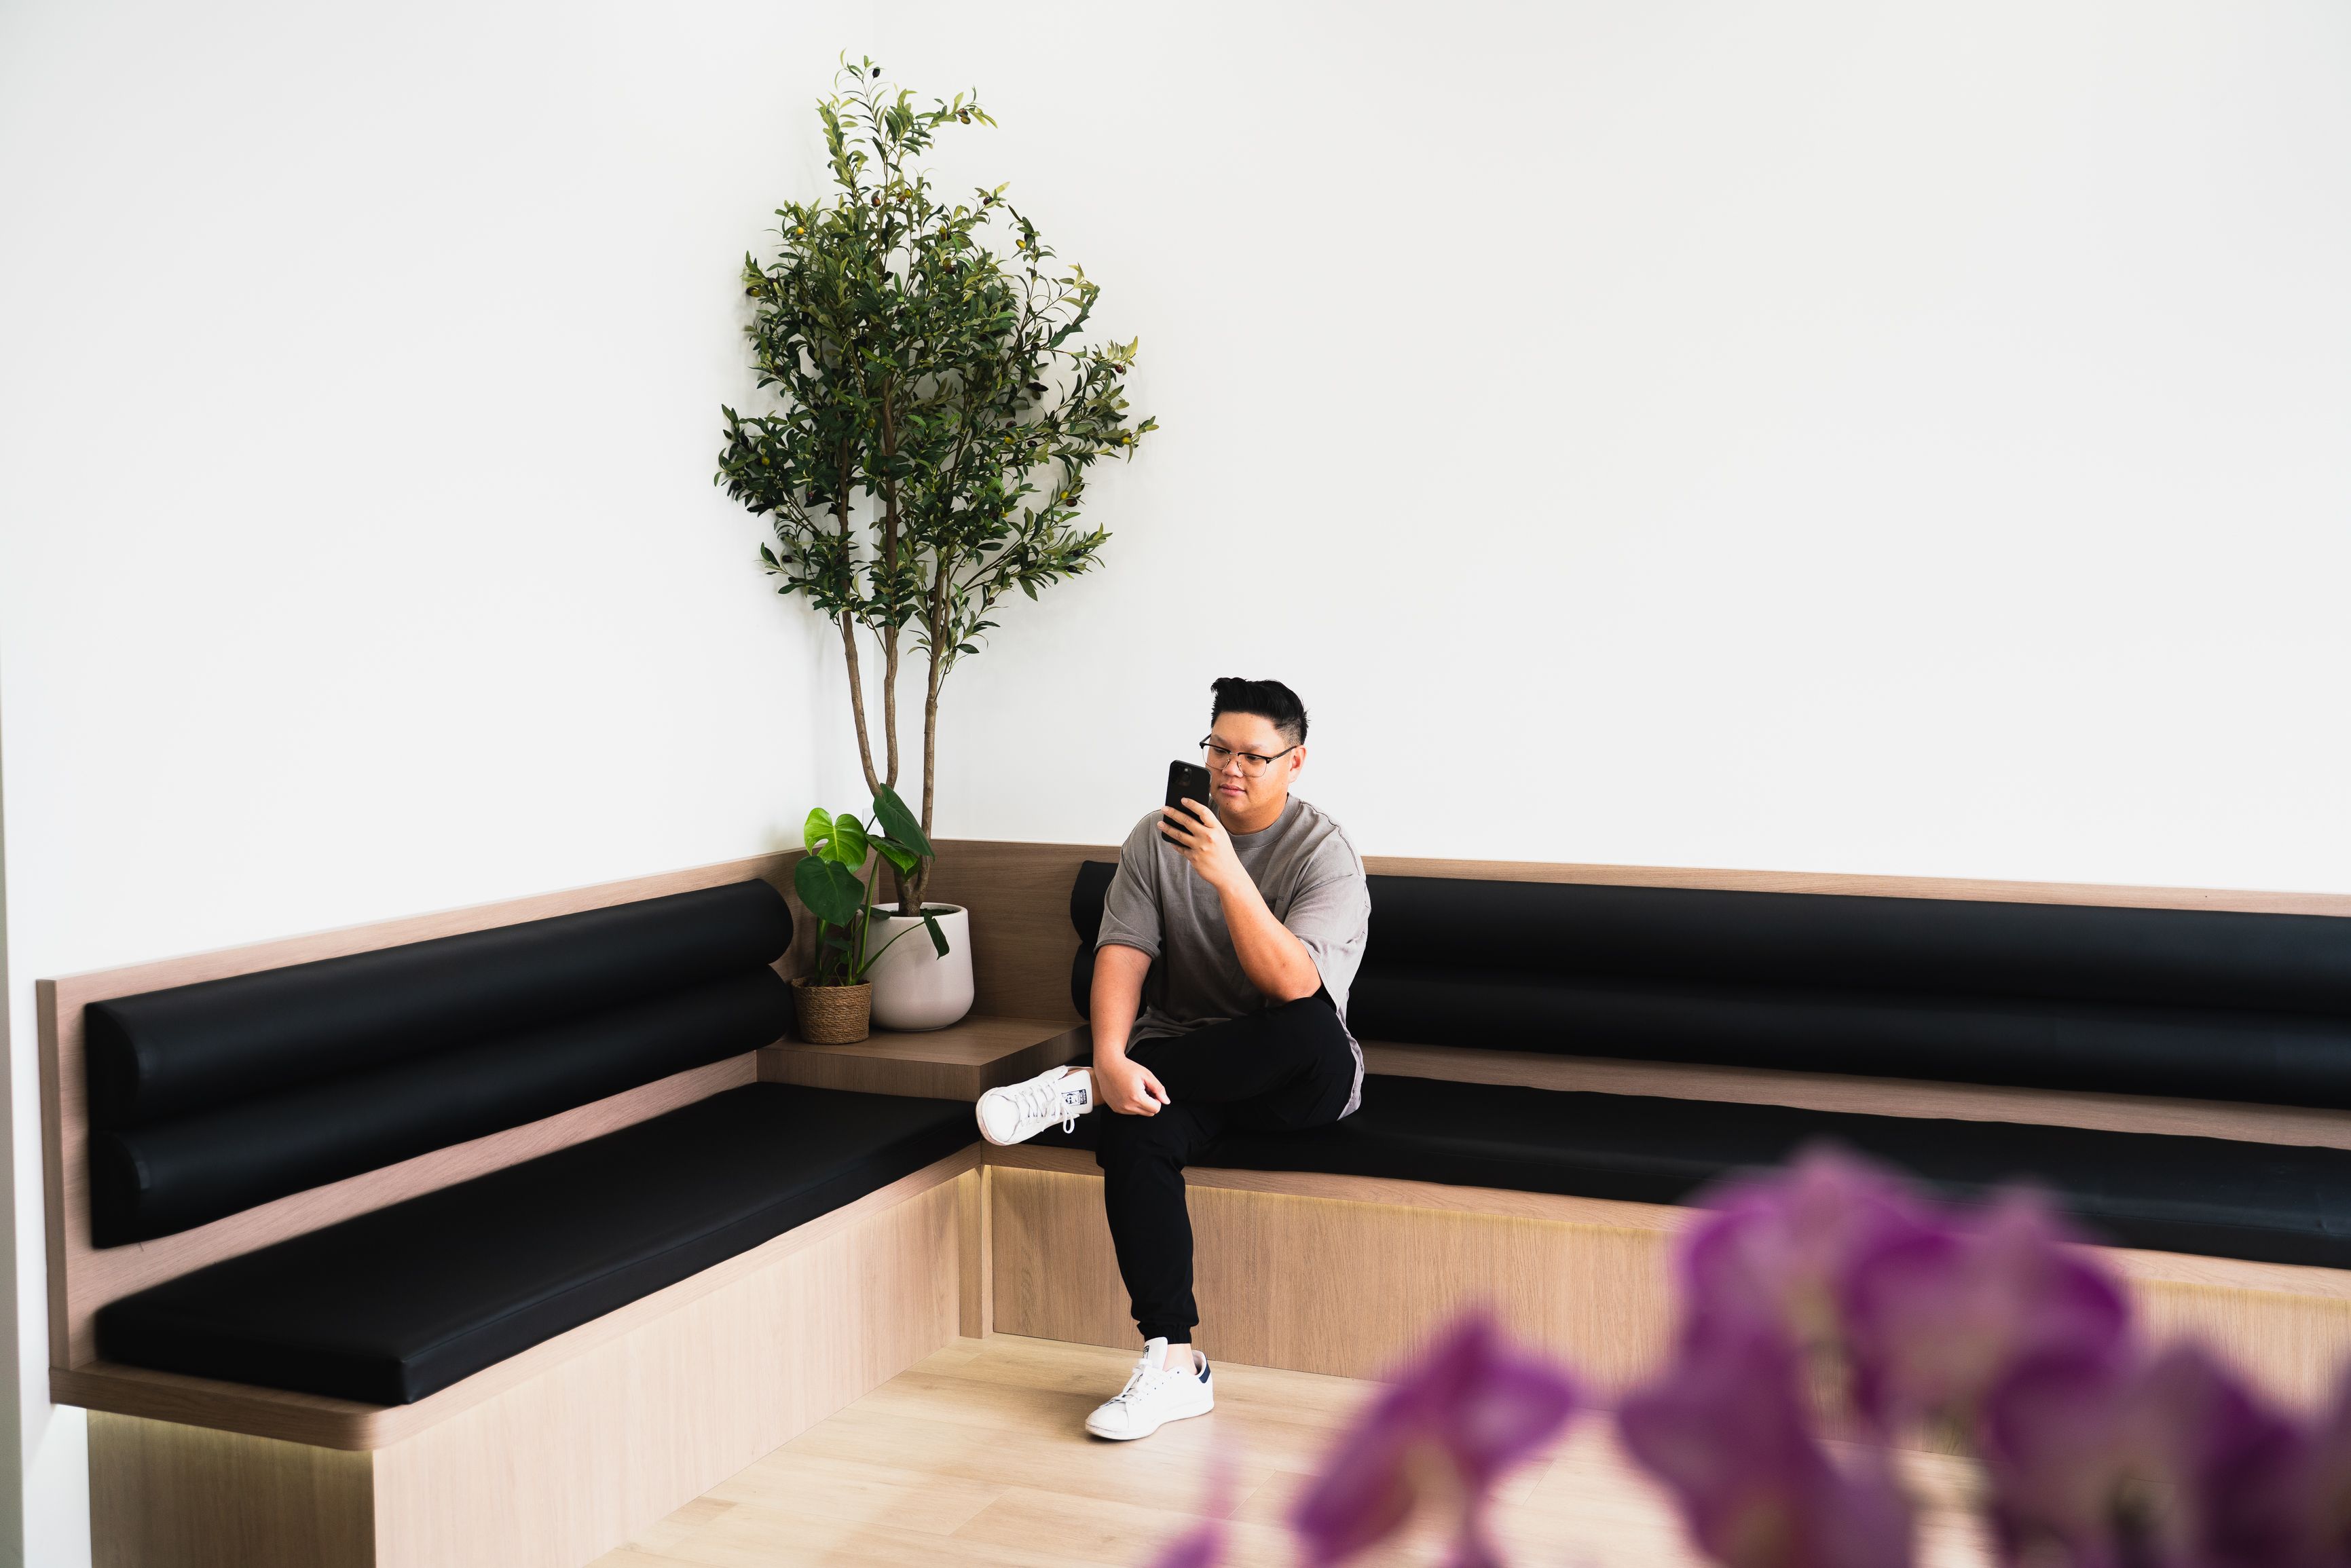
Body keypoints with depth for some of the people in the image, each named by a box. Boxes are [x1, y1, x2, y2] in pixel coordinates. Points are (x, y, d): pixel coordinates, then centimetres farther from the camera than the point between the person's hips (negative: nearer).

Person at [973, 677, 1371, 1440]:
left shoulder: (1324, 854, -12)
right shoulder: (1160, 837, 1)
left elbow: (1294, 987, -27)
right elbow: (1123, 953, -10)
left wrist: (1228, 875, -37)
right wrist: (1112, 1058, -28)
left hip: (1296, 1084, -2)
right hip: (1185, 1064, 2)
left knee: (1311, 1028, -38)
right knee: (1132, 1133, -31)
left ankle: (1079, 1089, -25)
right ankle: (1173, 1363, -26)